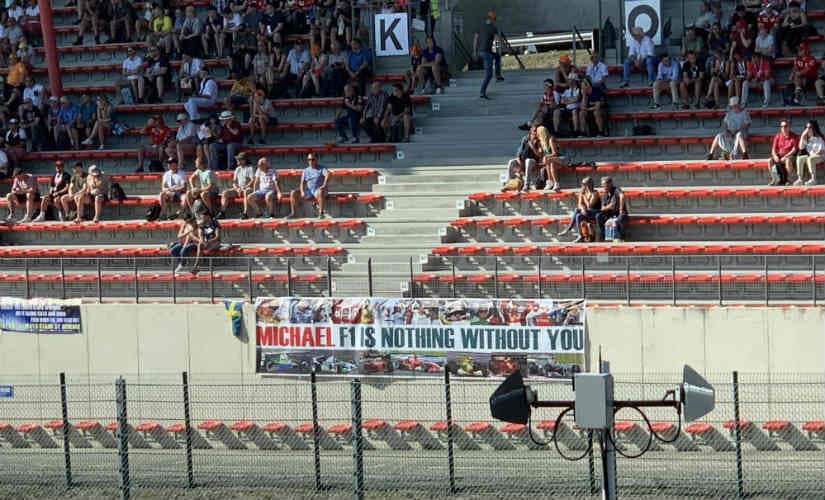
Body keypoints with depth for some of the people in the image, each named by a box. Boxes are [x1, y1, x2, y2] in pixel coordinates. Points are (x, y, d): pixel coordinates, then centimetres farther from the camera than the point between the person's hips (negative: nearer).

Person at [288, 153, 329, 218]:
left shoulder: (321, 169, 0)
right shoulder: (306, 170, 14)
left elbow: (328, 174, -20)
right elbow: (302, 183, 7)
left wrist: (324, 185, -35)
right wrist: (302, 191, -13)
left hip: (318, 189, -5)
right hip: (309, 192, 5)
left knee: (320, 192, -42)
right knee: (293, 193, -12)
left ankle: (321, 213, -41)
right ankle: (293, 213, -11)